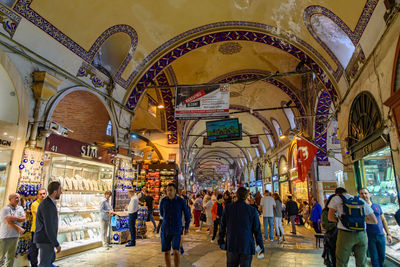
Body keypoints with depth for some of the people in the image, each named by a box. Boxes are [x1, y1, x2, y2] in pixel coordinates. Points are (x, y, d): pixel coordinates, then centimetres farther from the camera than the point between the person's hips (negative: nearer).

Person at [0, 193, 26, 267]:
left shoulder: (20, 208, 9)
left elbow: (23, 219, 1)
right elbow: (9, 222, -16)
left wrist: (16, 218, -18)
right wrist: (19, 229, -9)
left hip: (15, 236, 6)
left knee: (11, 256, 14)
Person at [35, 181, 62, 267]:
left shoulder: (49, 203, 9)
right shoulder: (47, 205, -24)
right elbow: (49, 228, -25)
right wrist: (57, 244, -17)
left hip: (45, 239, 10)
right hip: (45, 240, -10)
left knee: (52, 258, 25)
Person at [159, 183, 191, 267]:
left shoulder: (181, 201, -10)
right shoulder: (163, 200, -5)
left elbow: (187, 214, 4)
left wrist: (187, 227, 11)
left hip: (176, 230, -2)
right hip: (165, 230, 2)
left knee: (176, 251, -12)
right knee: (166, 252, 7)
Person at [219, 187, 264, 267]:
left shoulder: (227, 208, -4)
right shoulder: (252, 210, -9)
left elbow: (222, 227, 4)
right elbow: (257, 230, -4)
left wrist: (221, 241, 17)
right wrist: (261, 246, 8)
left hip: (231, 245, 2)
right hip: (247, 246, -2)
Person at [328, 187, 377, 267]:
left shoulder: (336, 198, 4)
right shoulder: (361, 201, 13)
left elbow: (330, 217, 3)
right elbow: (374, 221, 11)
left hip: (345, 234, -4)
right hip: (362, 234, 4)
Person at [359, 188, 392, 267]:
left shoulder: (377, 206, 6)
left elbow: (383, 220, 11)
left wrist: (388, 234, 8)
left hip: (381, 235, 3)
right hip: (369, 237, -3)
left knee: (382, 257, 12)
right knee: (374, 258, 2)